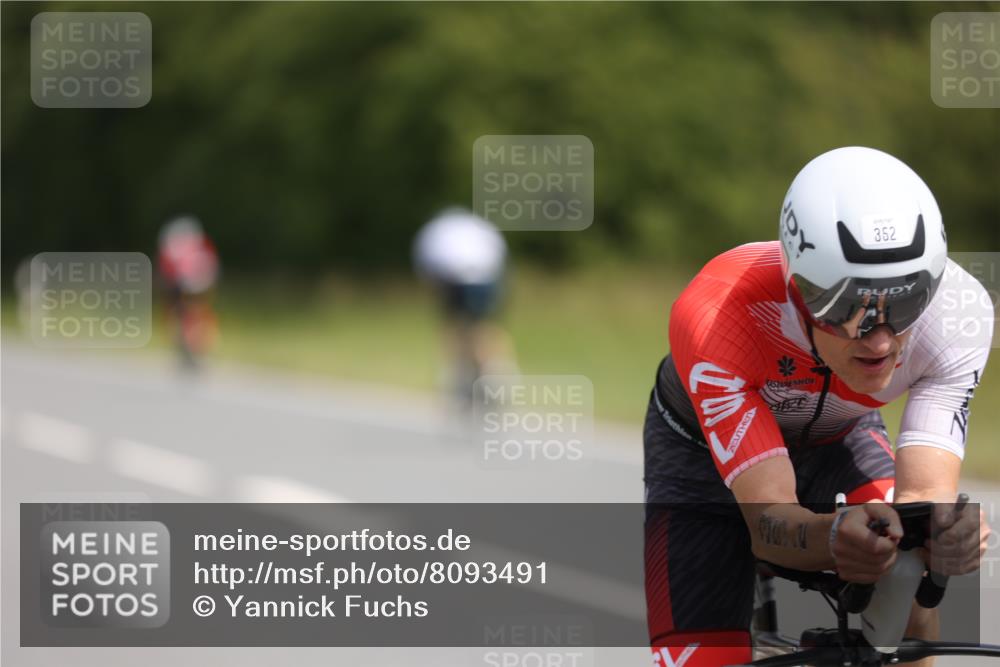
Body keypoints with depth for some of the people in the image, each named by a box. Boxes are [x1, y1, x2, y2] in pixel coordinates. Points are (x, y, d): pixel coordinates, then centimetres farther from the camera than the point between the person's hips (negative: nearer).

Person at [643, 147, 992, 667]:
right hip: (706, 452, -2)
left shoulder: (955, 310, -33)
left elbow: (924, 490, -37)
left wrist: (940, 528, -62)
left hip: (837, 439, 2)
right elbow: (769, 519, -42)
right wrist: (839, 535, -65)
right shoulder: (715, 316, -41)